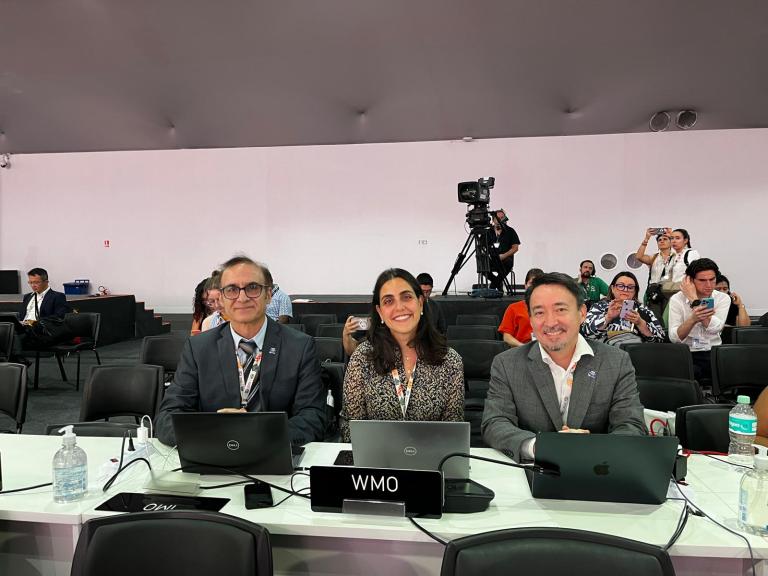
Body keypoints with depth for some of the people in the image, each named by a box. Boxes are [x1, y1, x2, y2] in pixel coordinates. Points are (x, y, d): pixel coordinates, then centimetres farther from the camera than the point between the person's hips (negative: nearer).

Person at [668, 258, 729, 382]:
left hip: (713, 353, 3)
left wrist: (694, 300, -14)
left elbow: (714, 328, -17)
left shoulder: (723, 298, 3)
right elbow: (674, 338, -14)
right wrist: (692, 319, -32)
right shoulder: (677, 299, -3)